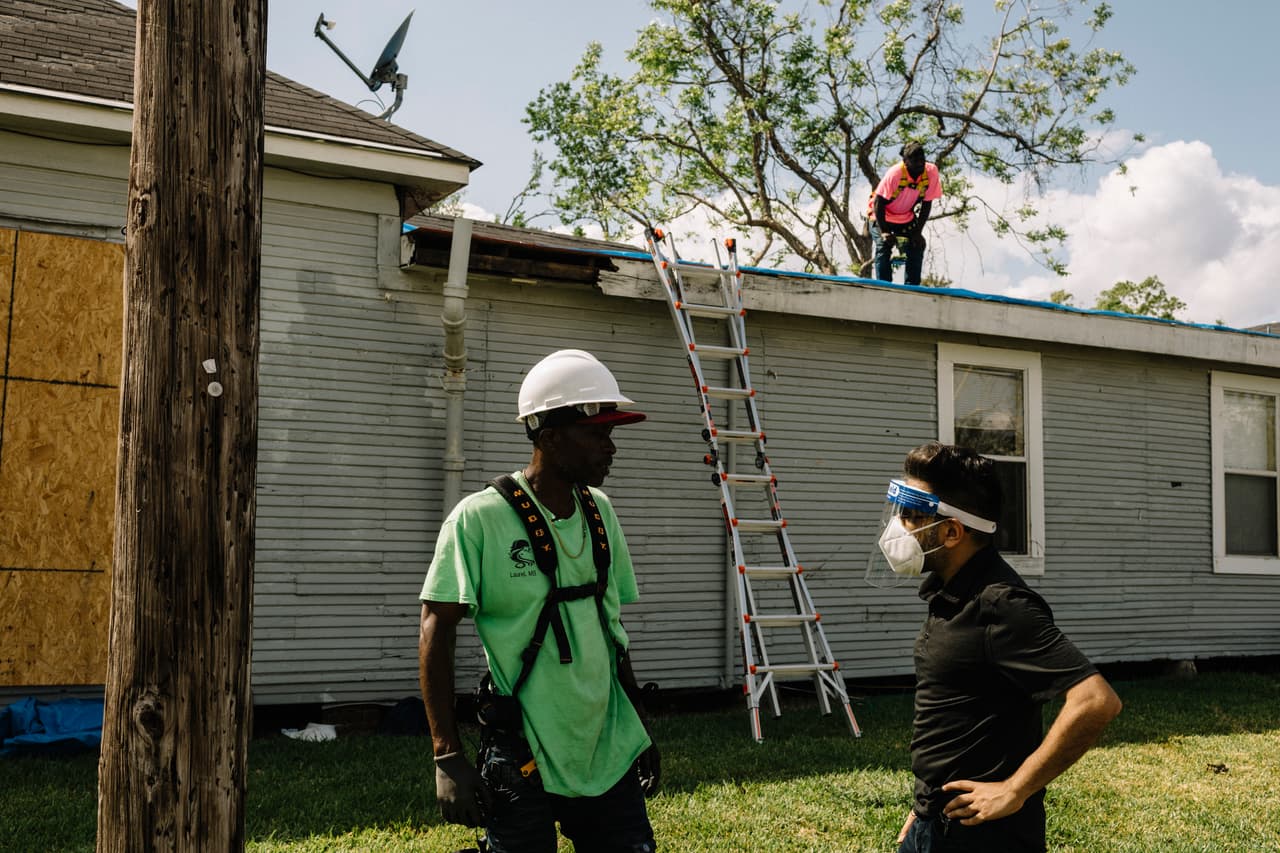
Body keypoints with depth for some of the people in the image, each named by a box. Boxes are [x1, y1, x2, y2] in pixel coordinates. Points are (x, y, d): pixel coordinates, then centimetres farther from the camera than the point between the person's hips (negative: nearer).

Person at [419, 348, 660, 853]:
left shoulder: (600, 512, 7)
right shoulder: (481, 518, -11)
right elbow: (436, 635, -10)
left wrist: (640, 728, 18)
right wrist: (448, 758, -14)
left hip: (611, 753, 6)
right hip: (523, 759, -5)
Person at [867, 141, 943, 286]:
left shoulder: (931, 172, -21)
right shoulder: (894, 174, -31)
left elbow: (927, 203, -11)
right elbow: (879, 203, -25)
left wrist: (918, 231, -15)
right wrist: (883, 231, -32)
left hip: (906, 218, 4)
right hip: (881, 217, -4)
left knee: (917, 246, -11)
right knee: (883, 247, -22)